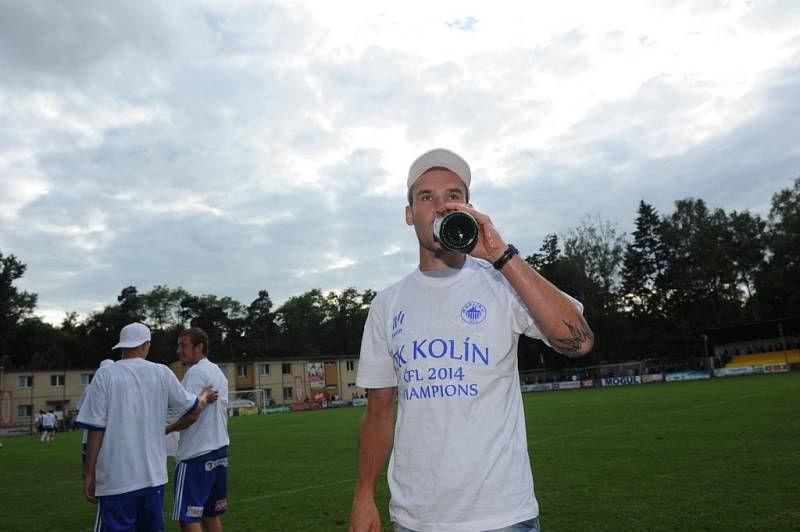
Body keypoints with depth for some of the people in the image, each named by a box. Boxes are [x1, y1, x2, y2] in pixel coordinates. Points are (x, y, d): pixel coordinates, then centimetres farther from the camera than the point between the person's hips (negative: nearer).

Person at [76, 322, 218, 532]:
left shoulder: (105, 374, -6)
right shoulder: (162, 373, 1)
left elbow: (96, 428, -8)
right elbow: (193, 406, 13)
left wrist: (89, 474, 1)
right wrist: (205, 397, 35)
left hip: (116, 478, -3)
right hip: (153, 475, 3)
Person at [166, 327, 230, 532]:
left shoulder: (196, 372, -13)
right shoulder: (218, 372, 14)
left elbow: (192, 414, -19)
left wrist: (167, 429, -3)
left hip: (196, 454, -9)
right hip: (219, 449, 9)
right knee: (210, 515, 15)